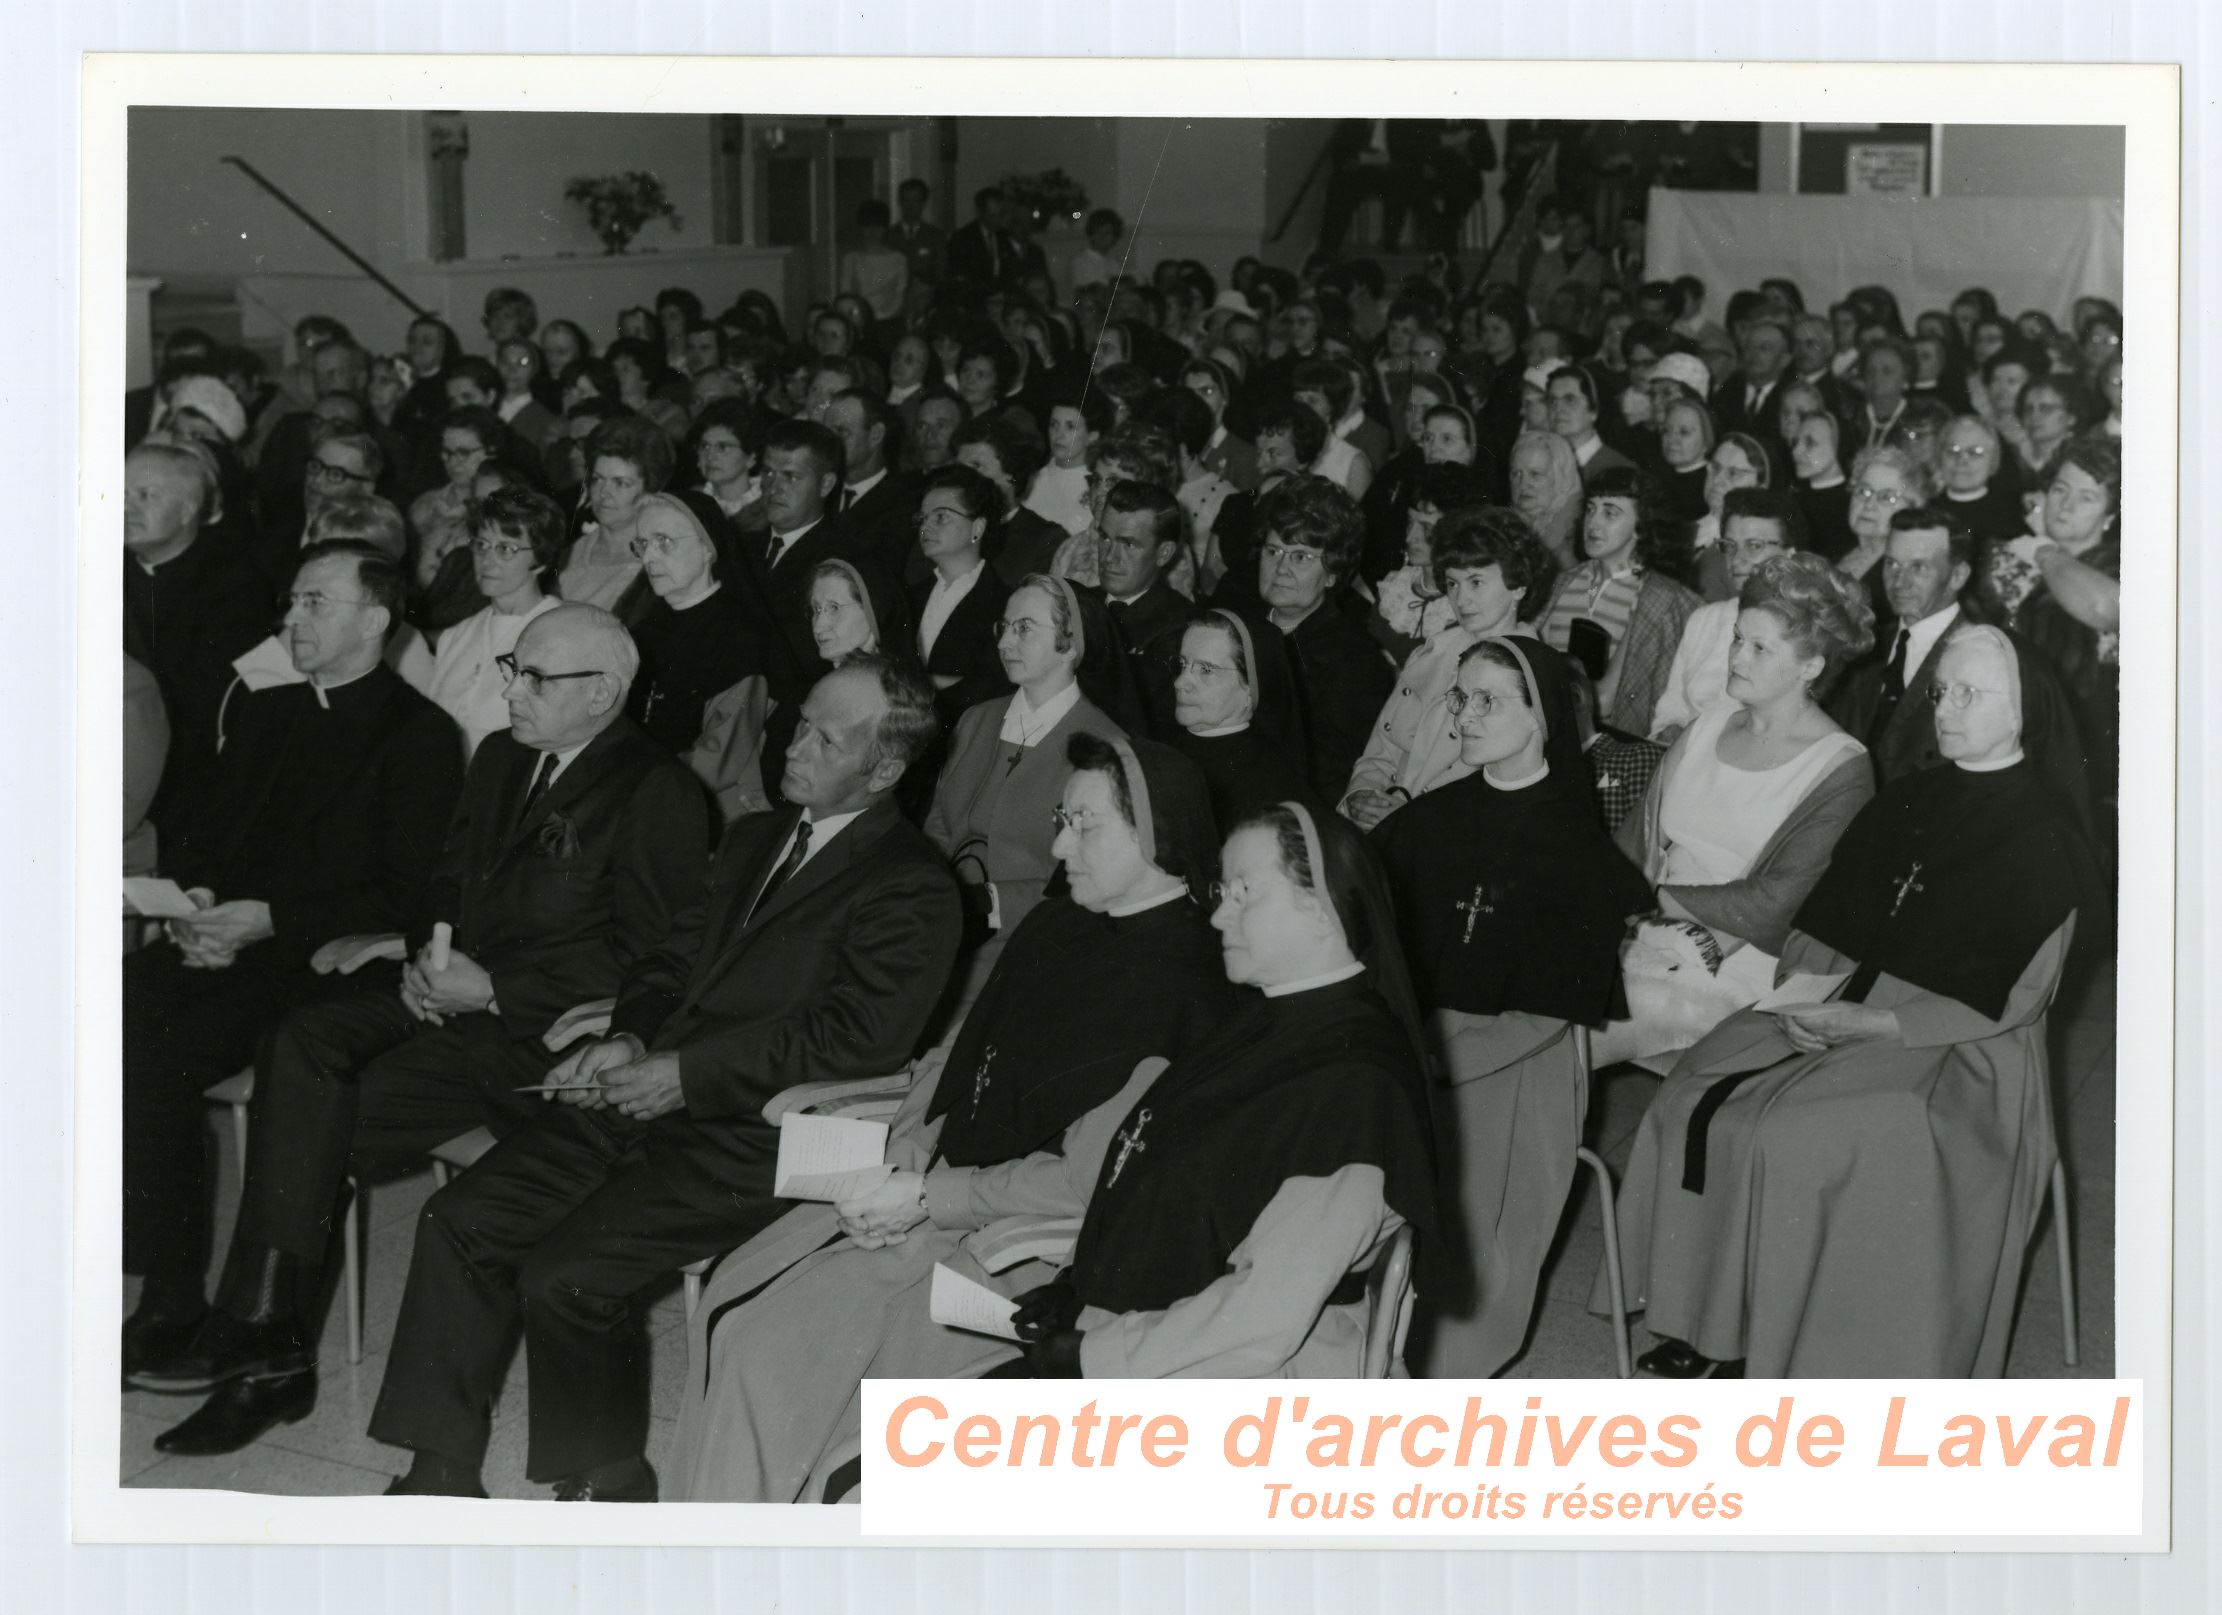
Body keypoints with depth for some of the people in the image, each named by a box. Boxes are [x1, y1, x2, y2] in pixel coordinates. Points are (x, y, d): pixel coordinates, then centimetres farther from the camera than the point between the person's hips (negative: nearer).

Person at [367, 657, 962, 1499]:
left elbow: (858, 1033, -17)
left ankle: (609, 1481, 1)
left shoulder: (912, 889, -7)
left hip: (747, 1140, -8)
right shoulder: (755, 839, 20)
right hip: (643, 1098, 8)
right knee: (460, 1221, -6)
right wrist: (629, 1038, -1)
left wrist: (688, 1073, -17)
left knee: (563, 1276, -22)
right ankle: (440, 1471, 2)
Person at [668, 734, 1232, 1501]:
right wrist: (911, 1145, -1)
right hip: (938, 1188, 9)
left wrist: (930, 1200, -16)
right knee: (734, 1296, -1)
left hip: (1019, 1246, -9)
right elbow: (956, 1053, 18)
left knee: (773, 1351, -16)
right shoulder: (1056, 926, 10)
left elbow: (1084, 1180, -19)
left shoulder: (1178, 985, -17)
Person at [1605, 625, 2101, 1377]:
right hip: (1848, 1013, 7)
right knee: (1694, 1103, -13)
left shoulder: (2043, 842, -7)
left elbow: (2008, 1000, -12)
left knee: (1792, 1136, -27)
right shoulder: (1906, 802, 13)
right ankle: (1718, 1326, -8)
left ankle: (1781, 1346, -12)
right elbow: (1832, 917, 15)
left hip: (1958, 1054, -7)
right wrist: (1806, 993, -6)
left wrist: (1876, 1023, -18)